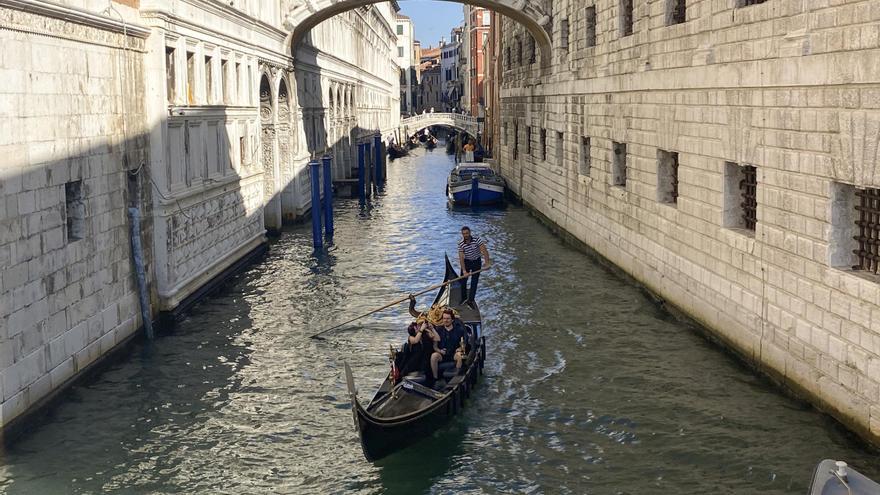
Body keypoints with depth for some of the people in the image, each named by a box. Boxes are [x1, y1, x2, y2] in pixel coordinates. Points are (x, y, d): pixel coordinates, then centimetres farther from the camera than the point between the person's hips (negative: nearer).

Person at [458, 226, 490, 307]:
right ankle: (464, 299, 23)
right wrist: (464, 271, -29)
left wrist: (487, 263, -35)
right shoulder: (461, 244, -18)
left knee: (474, 282, -2)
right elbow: (461, 258, -21)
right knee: (463, 281, 5)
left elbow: (485, 251, -25)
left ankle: (471, 300, 3)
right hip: (466, 262, 1)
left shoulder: (477, 240, -21)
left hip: (476, 262, -1)